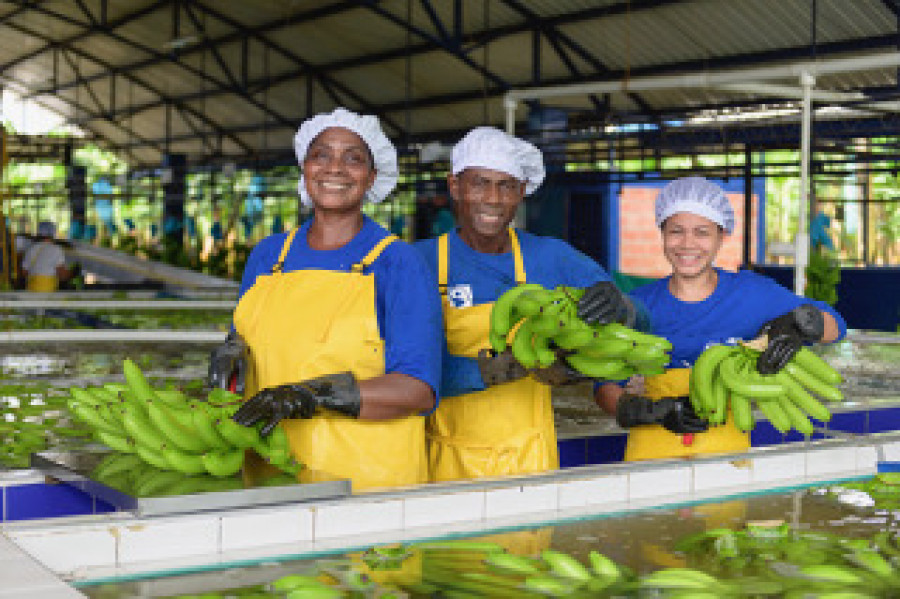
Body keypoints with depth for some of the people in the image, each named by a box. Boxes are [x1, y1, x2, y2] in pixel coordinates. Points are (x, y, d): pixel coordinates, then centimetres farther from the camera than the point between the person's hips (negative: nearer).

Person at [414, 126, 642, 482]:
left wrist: (614, 304, -24)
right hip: (449, 461, -2)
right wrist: (516, 365, -29)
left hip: (529, 456, 2)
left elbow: (638, 325, 0)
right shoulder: (422, 262, -5)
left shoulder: (550, 257, 3)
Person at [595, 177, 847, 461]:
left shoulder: (751, 292, 3)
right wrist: (654, 411, -14)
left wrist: (796, 326, -15)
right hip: (653, 451, 0)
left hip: (727, 449, 0)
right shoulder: (640, 304, 3)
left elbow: (835, 325, 6)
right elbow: (606, 387, 4)